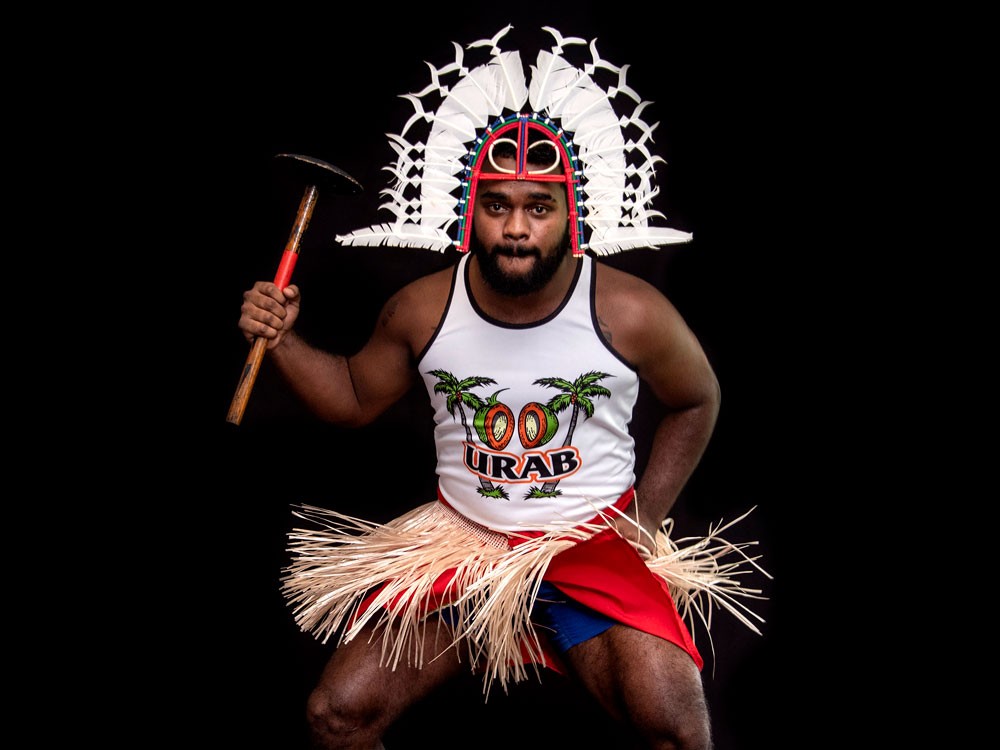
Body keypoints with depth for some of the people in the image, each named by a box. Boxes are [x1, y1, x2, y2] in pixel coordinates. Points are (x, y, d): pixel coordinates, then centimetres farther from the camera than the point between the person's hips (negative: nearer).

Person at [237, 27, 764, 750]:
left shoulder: (630, 312, -11)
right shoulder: (422, 309, -4)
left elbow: (697, 400, 7)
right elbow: (356, 398, 12)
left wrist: (645, 519, 2)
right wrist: (283, 341, -5)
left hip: (595, 539, -2)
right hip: (461, 540, 2)